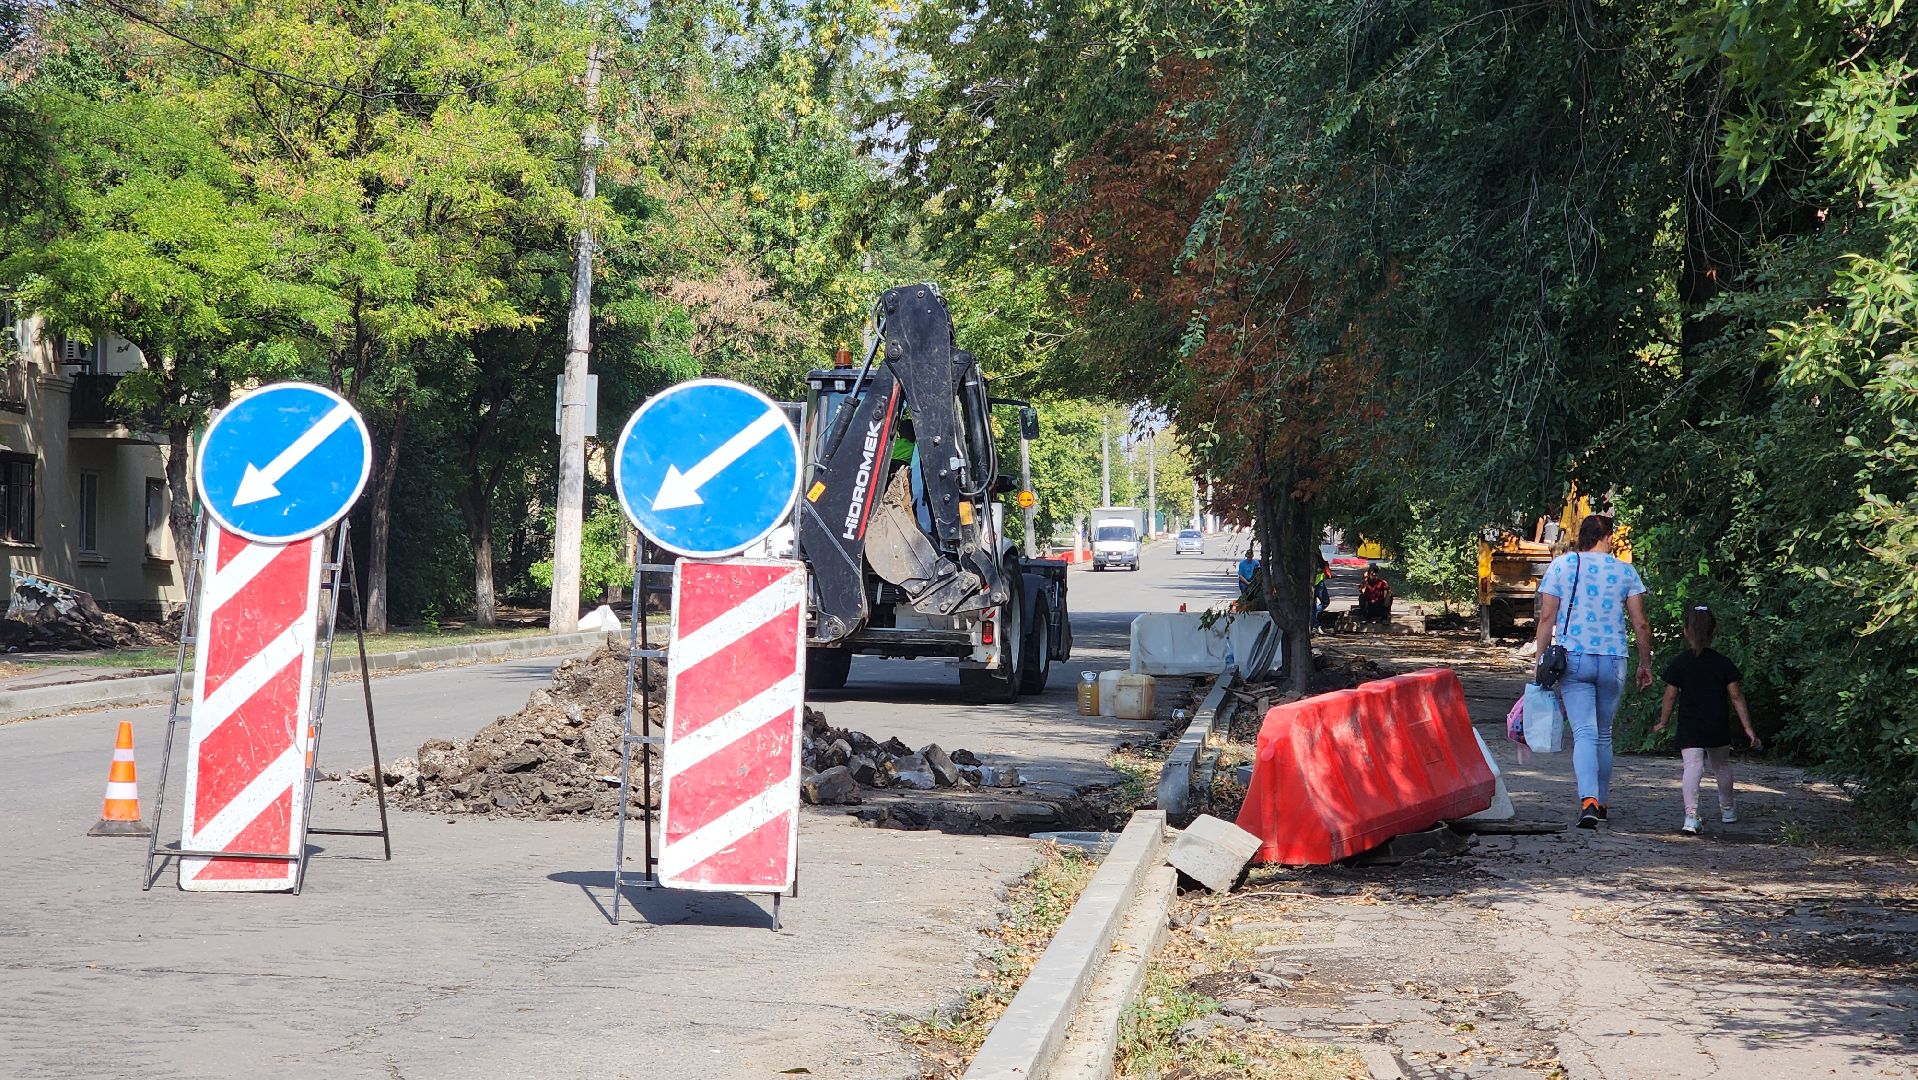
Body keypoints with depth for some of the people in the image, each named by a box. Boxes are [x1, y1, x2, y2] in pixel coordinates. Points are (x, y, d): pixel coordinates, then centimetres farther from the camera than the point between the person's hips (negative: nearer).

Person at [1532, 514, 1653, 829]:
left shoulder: (1561, 566, 1)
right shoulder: (1625, 570, 3)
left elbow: (1547, 617, -3)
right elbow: (1641, 624, 3)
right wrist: (1645, 664, 14)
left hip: (1573, 660, -1)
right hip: (1613, 662, 1)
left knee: (1584, 733, -7)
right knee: (1604, 734, 17)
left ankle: (1589, 800, -26)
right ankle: (1602, 801, 26)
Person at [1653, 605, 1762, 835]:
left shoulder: (1679, 664, -4)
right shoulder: (1724, 663, 1)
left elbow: (1670, 696, -1)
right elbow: (1736, 697, 0)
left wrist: (1663, 723, 12)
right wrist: (1748, 728, 2)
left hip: (1689, 727, -2)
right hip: (1718, 727, 2)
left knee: (1693, 767, -13)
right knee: (1722, 765, 23)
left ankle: (1691, 814, -33)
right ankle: (1727, 809, 42)